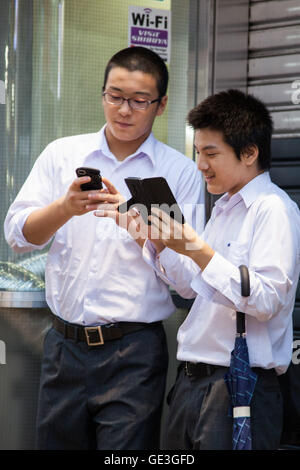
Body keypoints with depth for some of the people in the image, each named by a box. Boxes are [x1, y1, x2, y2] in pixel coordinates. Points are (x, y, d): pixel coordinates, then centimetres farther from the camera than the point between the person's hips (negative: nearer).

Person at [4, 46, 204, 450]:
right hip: (64, 343, 3)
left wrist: (138, 226, -19)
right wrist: (66, 208, -17)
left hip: (134, 353, -2)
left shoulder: (181, 172, 2)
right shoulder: (61, 155, 10)